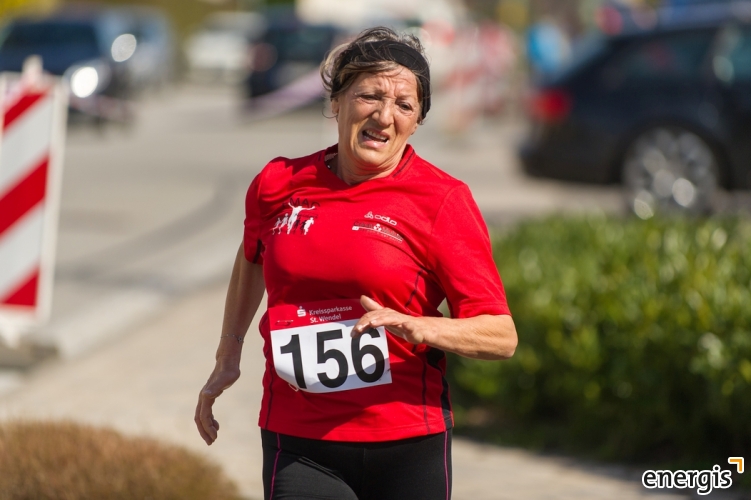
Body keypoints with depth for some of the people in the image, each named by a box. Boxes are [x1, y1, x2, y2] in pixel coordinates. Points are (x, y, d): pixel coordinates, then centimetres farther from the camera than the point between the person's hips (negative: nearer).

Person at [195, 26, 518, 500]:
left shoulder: (441, 200, -6)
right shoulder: (278, 185, 4)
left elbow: (502, 336, -9)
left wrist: (418, 328, -25)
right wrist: (228, 357, 29)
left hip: (407, 447, -1)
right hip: (297, 447, 1)